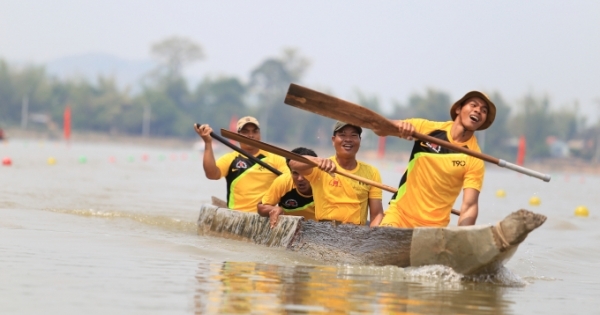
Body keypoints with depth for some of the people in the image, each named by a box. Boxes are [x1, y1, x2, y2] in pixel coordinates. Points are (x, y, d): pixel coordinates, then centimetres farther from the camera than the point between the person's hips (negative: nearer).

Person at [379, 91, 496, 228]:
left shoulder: (474, 158, -9)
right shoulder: (427, 127, -3)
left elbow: (470, 206, -16)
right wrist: (399, 125, -24)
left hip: (434, 227, -1)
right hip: (398, 215, 1)